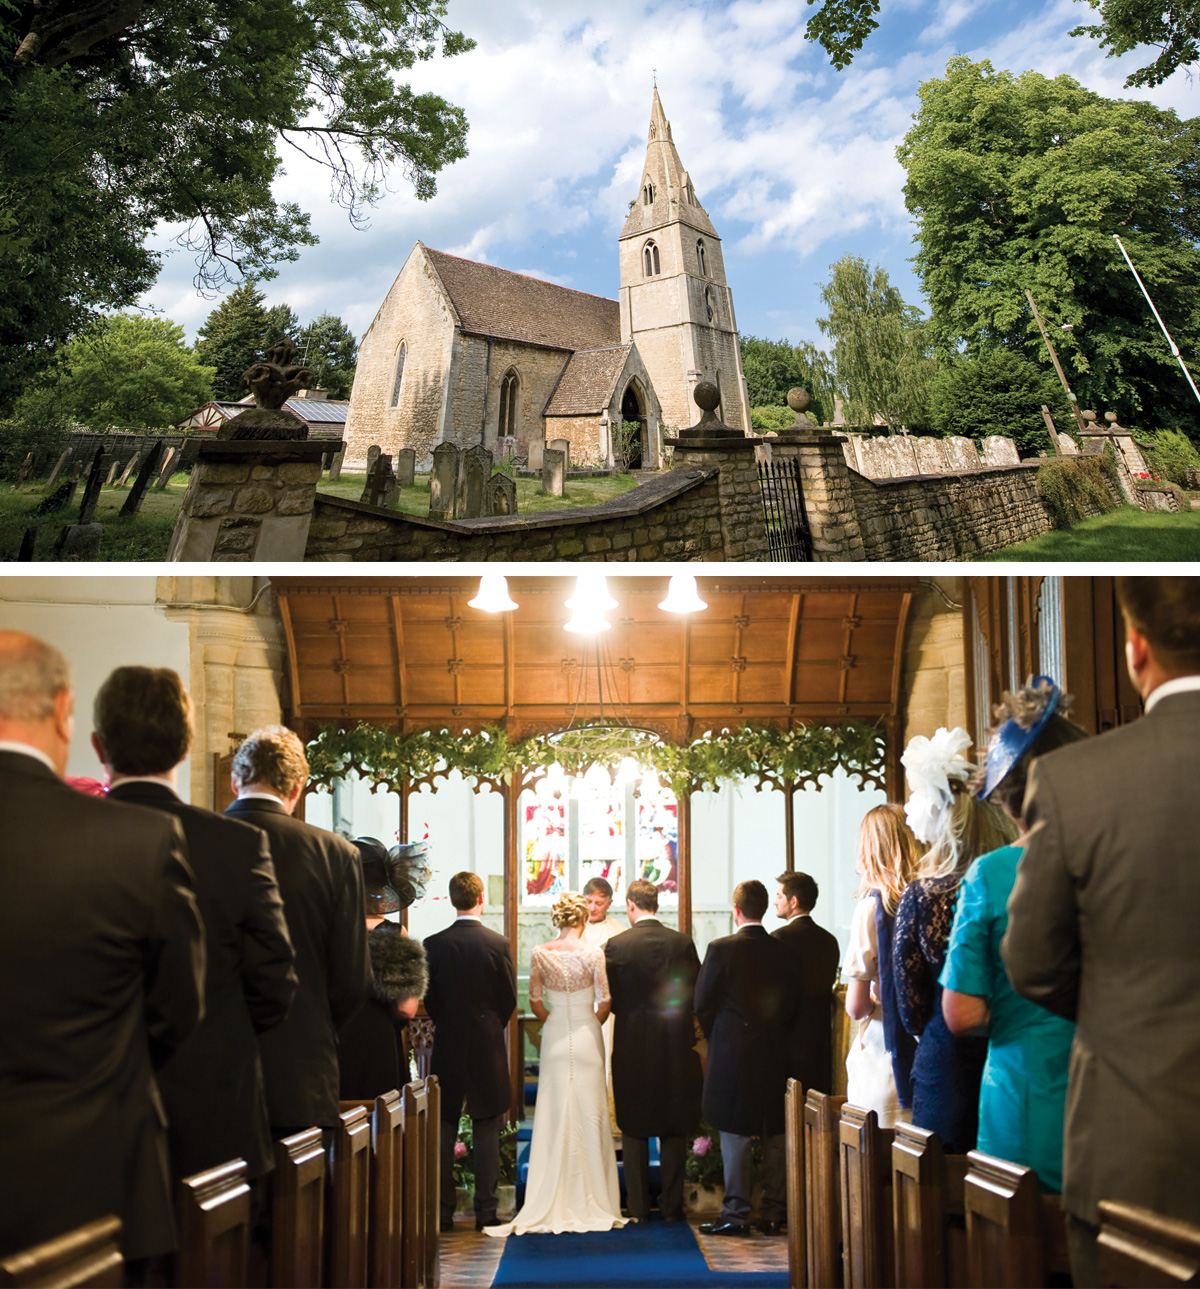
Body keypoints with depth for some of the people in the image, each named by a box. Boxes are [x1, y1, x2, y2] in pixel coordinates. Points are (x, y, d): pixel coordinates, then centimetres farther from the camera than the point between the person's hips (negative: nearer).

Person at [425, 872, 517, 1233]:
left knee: (443, 1132, 8)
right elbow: (509, 1000, -2)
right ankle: (486, 1211, 7)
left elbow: (429, 999, 1)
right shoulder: (499, 944, -8)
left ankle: (442, 1211, 10)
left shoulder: (433, 945, -5)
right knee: (487, 1133, 5)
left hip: (447, 1050, 1)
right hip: (488, 1049, -1)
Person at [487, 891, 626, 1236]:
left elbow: (535, 1003, 1)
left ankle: (551, 1204, 8)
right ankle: (590, 1201, 9)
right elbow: (604, 1003, -7)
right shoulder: (593, 954, -10)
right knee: (589, 1116, 5)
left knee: (554, 1116, 7)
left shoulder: (539, 954, -3)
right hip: (586, 1038, -2)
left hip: (554, 1038, 2)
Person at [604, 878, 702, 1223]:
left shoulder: (616, 946, -9)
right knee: (673, 1130, 10)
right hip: (675, 1046, 2)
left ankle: (638, 1208, 11)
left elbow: (611, 999, -3)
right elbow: (697, 994, 0)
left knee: (633, 1130, 8)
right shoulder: (682, 943, -4)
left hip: (632, 1047, -1)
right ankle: (672, 1206, 13)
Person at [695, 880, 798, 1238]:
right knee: (774, 1137, 10)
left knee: (735, 1137, 2)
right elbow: (791, 1006, 6)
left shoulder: (721, 949, -10)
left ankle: (736, 1213, 3)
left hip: (732, 1055, -4)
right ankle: (774, 1213, 15)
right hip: (774, 1056, 4)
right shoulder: (783, 952, 1)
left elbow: (703, 1004, -6)